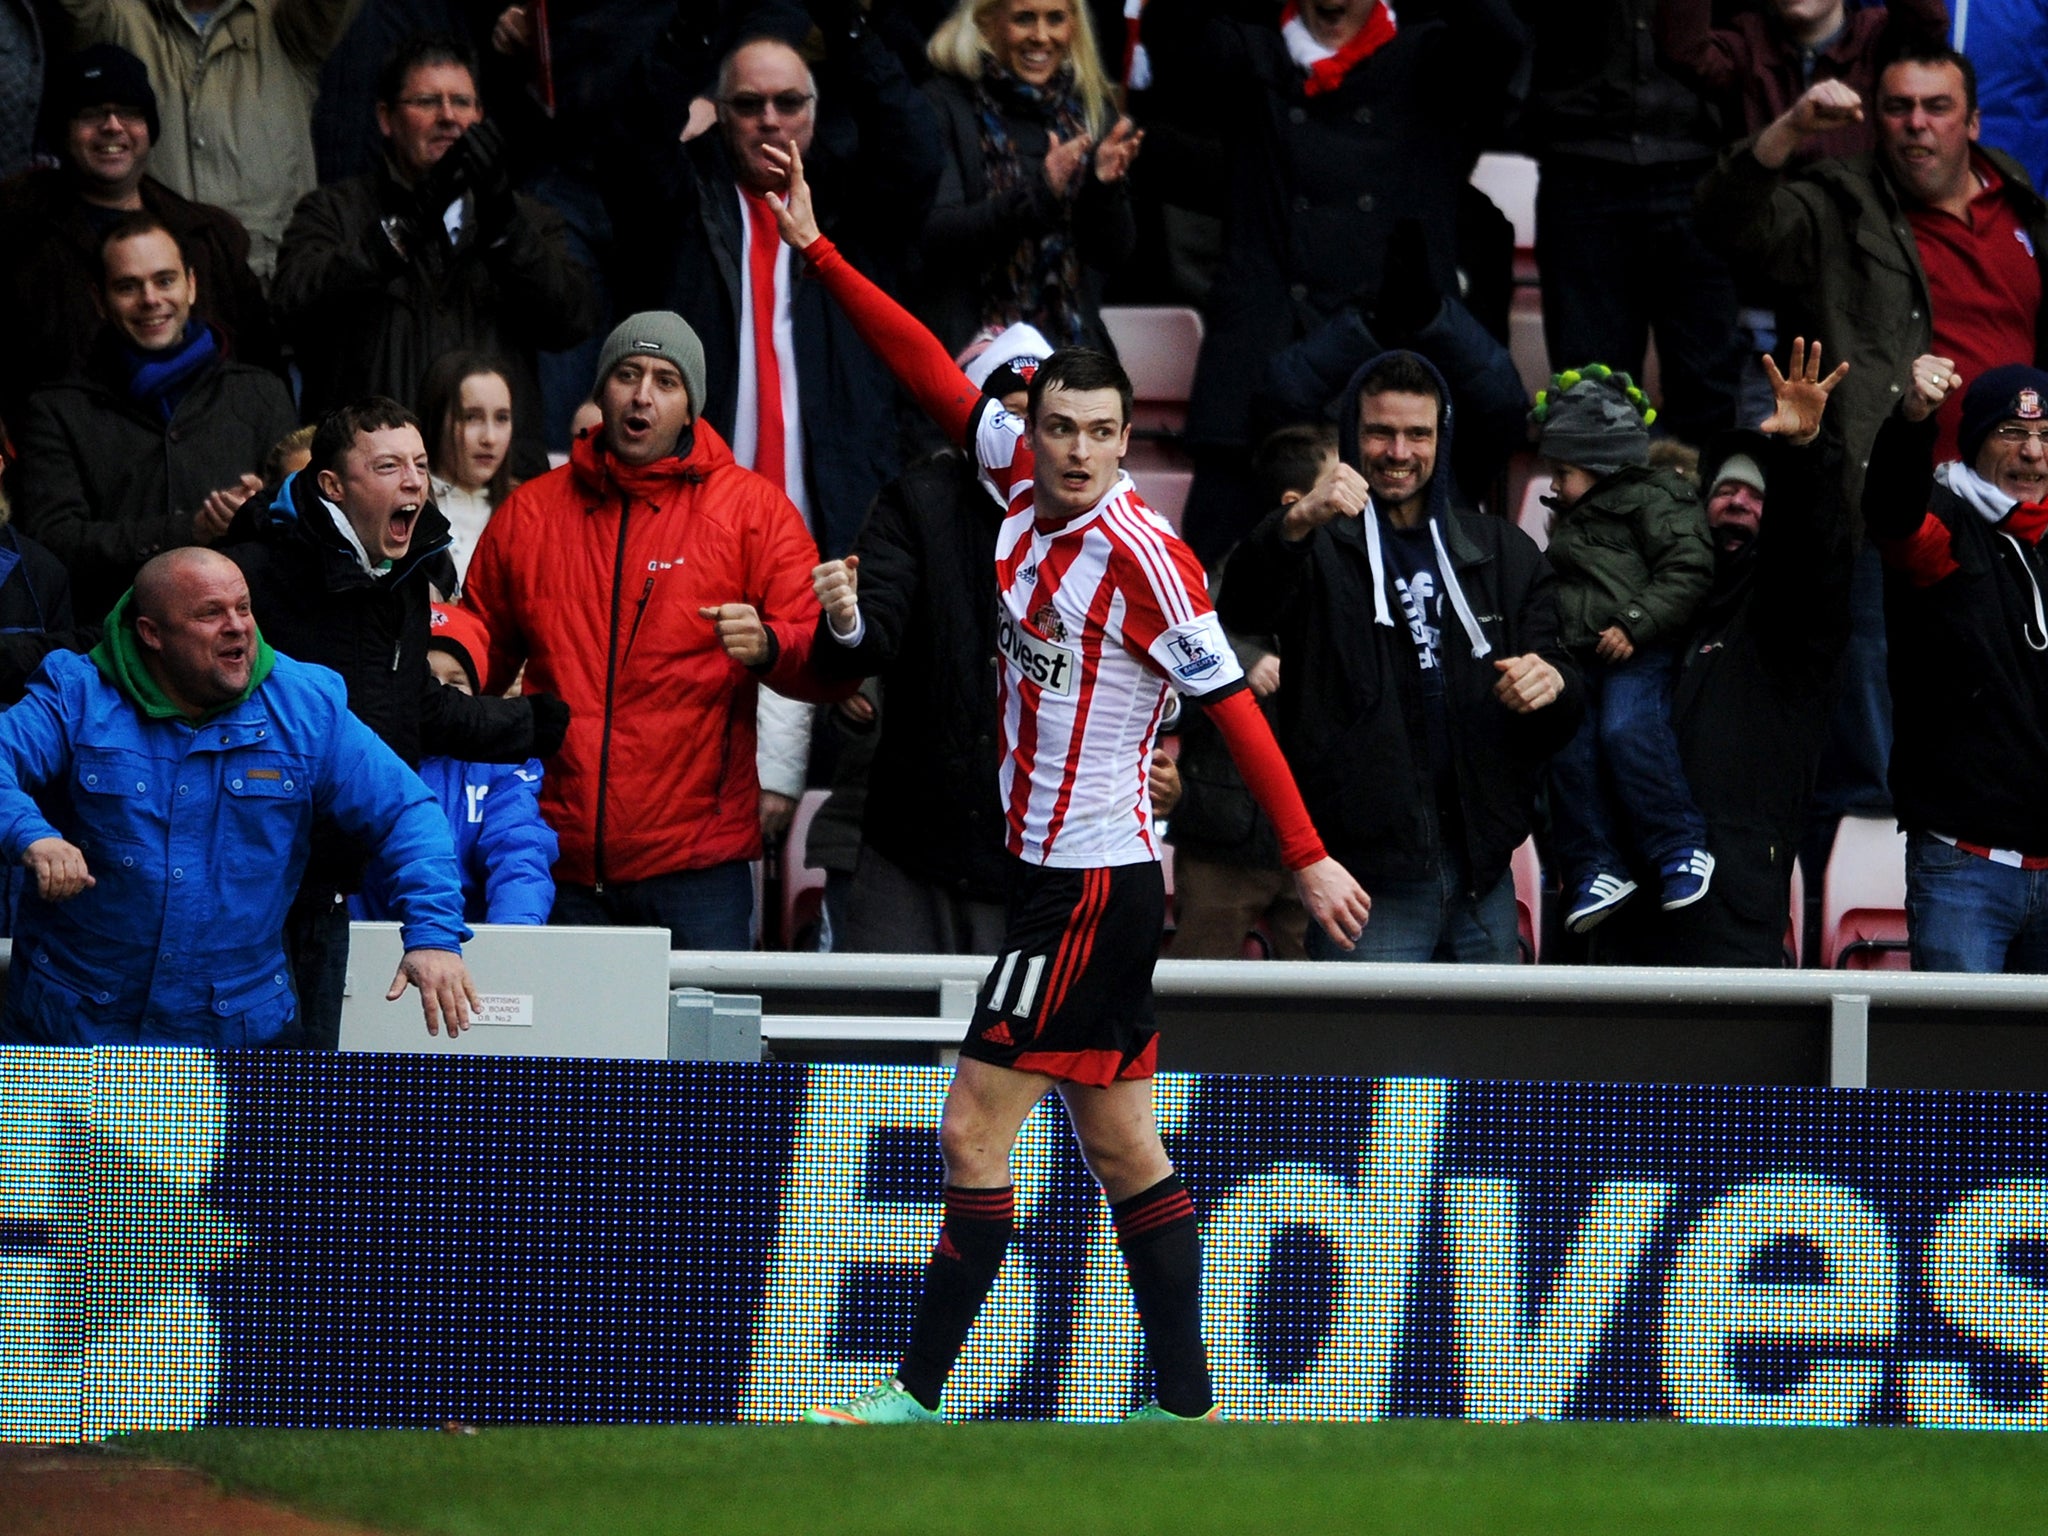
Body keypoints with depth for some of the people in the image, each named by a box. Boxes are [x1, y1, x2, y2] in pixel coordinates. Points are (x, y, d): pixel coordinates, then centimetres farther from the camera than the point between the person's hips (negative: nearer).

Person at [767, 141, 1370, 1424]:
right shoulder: (1027, 491, 4)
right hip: (1061, 874, 8)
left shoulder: (1143, 554, -16)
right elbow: (934, 371, 11)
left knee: (974, 1134, -6)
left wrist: (1308, 857, -15)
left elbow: (1232, 703, -14)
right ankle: (1187, 1405, 13)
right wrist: (818, 250, 11)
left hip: (1092, 885, -8)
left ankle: (917, 1399, -1)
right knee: (1124, 1150, 10)